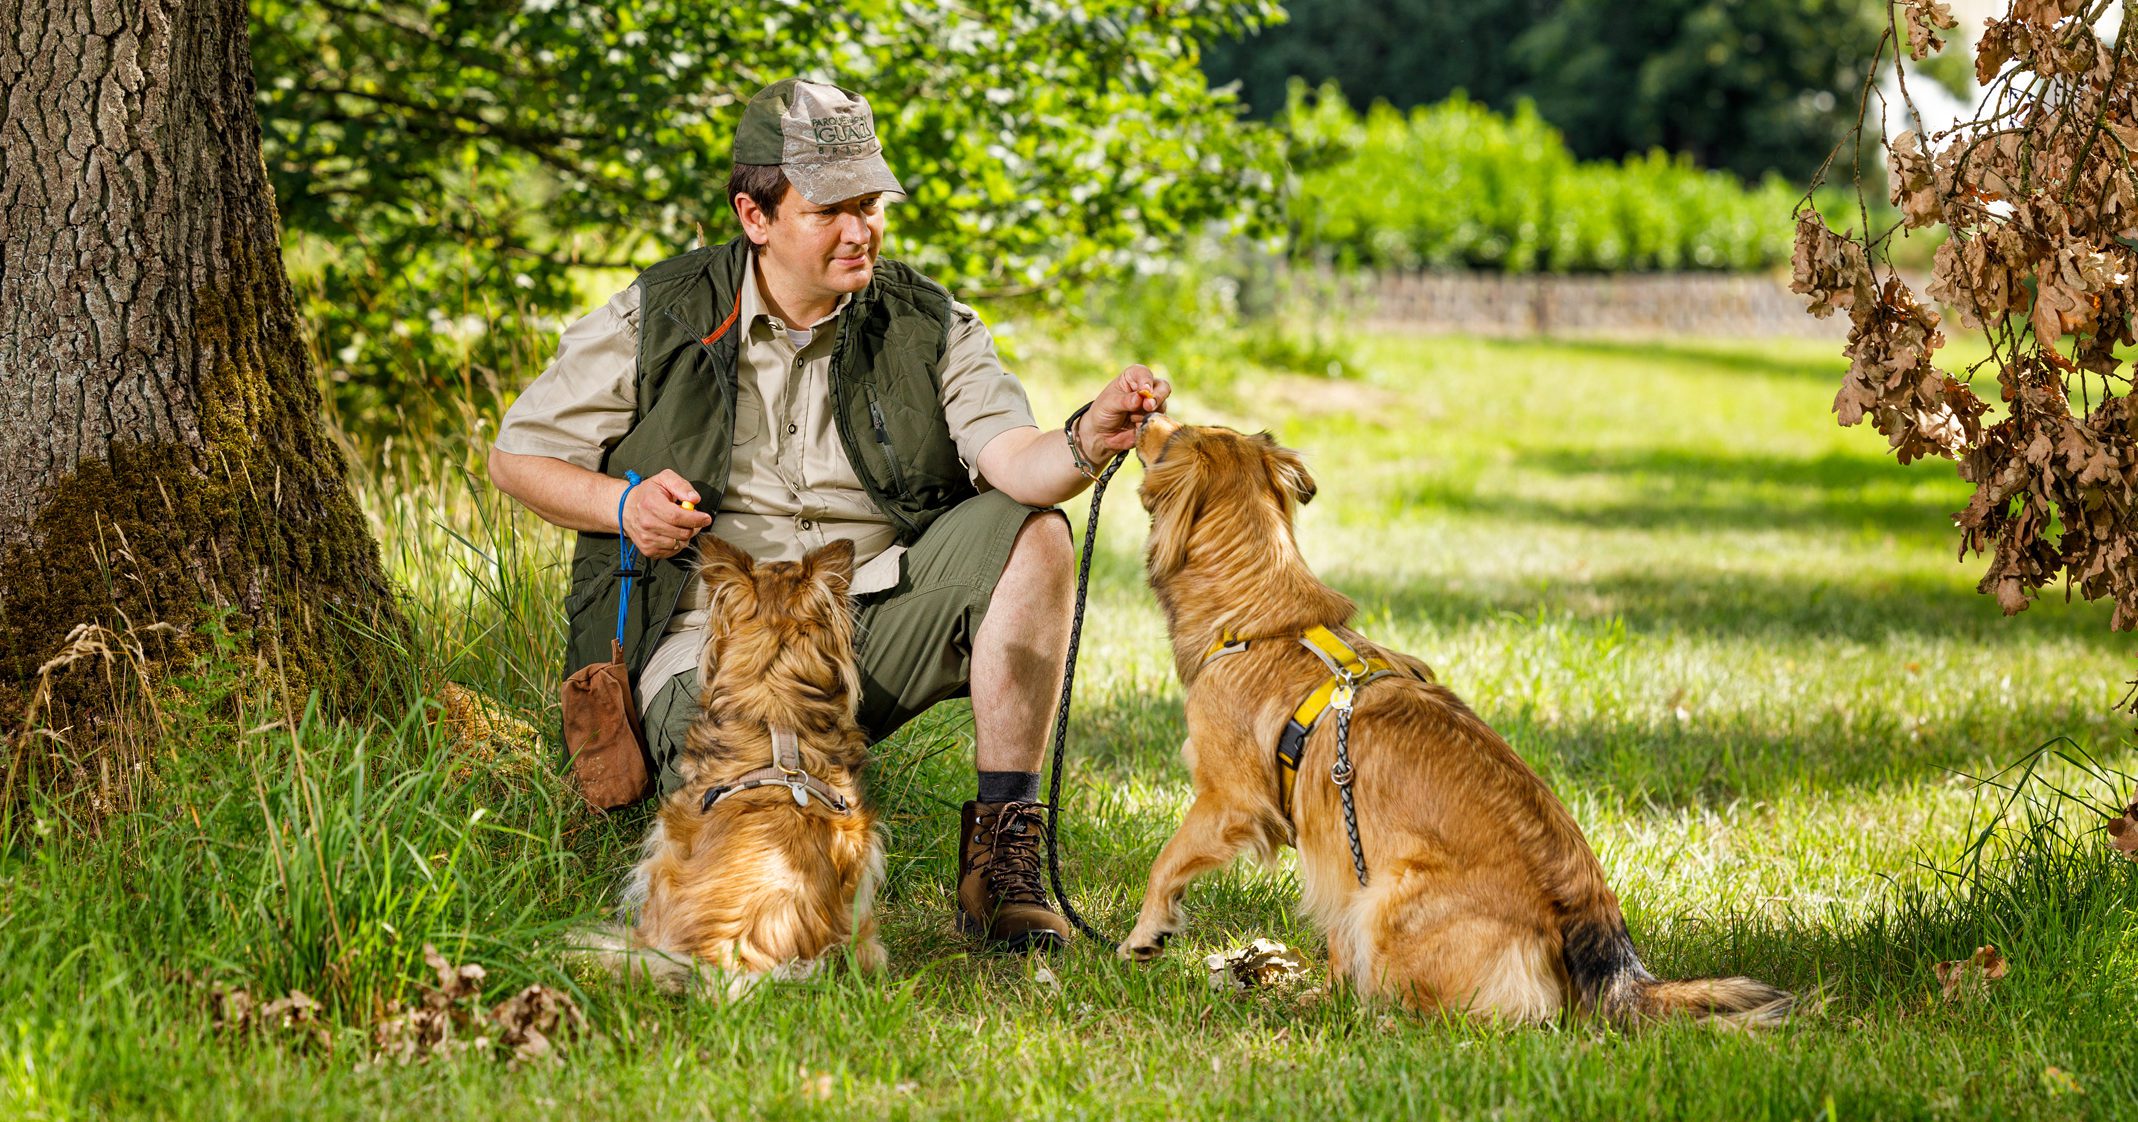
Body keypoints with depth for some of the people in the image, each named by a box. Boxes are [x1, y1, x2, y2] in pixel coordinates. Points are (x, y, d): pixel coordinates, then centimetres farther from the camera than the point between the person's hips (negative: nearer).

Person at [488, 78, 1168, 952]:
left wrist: (1086, 443, -38)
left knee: (1029, 534, -24)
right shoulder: (658, 321, 0)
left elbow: (1012, 458, -15)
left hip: (875, 613, 3)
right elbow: (518, 456, 8)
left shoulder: (930, 328, 3)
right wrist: (623, 506, -12)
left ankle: (999, 861, -20)